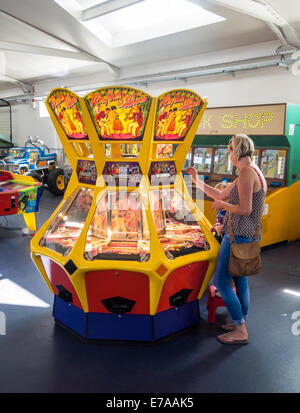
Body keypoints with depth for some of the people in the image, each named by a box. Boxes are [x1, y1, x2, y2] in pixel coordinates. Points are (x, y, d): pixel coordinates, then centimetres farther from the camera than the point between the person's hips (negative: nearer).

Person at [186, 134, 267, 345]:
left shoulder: (247, 172, -17)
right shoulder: (252, 173, 15)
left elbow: (245, 209, -25)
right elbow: (220, 195, 20)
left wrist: (223, 205, -8)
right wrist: (197, 181, 21)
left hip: (237, 236, -10)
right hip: (246, 235, 10)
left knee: (221, 281, -2)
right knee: (240, 279, 19)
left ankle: (240, 332, 7)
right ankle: (241, 322, 33)